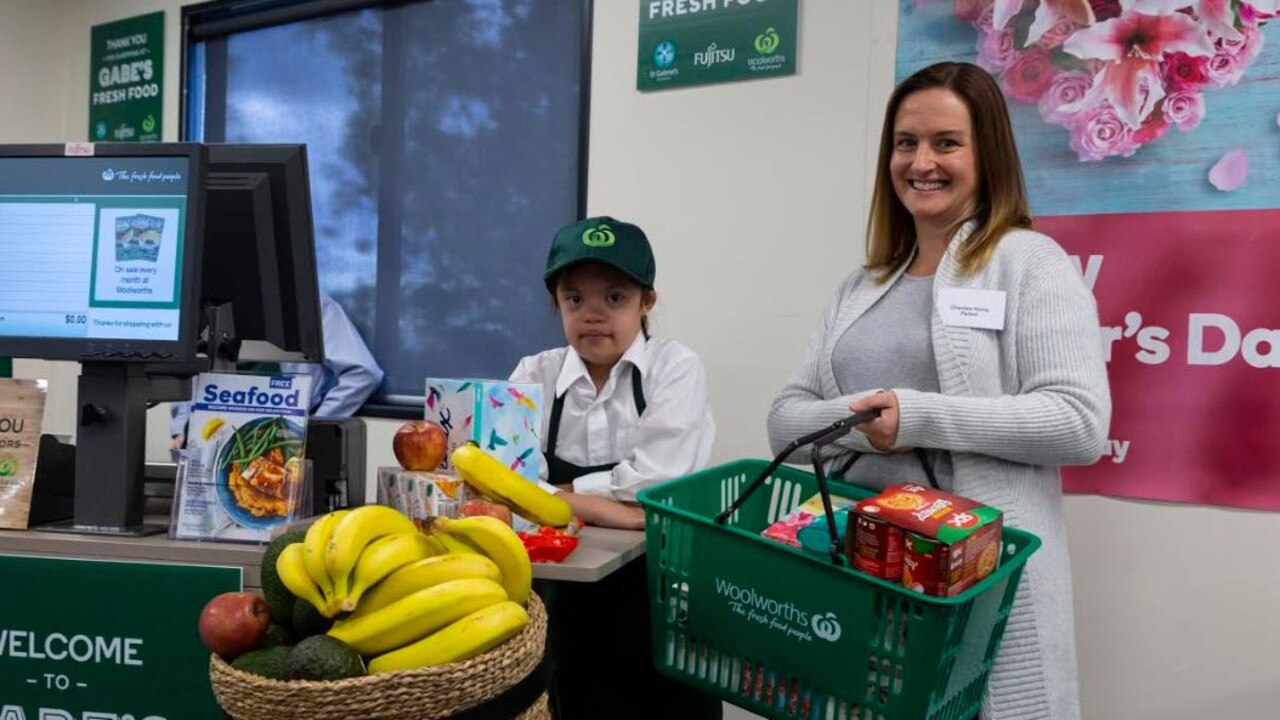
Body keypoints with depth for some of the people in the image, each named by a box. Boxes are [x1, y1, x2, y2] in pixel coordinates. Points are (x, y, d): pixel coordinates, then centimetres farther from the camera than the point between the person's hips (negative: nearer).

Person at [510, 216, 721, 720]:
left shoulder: (675, 368, -5)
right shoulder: (537, 374, 2)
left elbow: (658, 479, -17)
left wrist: (561, 492, -11)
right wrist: (591, 506, -21)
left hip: (657, 589, -2)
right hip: (565, 589, 2)